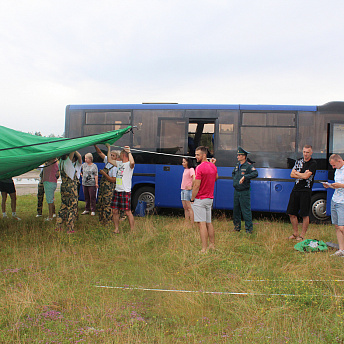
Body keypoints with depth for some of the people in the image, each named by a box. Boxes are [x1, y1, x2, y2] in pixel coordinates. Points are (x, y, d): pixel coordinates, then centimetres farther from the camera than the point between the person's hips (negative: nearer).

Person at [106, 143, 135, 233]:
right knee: (115, 211, 9)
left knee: (128, 212, -6)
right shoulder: (119, 163, 16)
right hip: (117, 191, 8)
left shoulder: (129, 164, -9)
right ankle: (116, 229, 19)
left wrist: (129, 152, -25)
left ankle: (132, 230, 1)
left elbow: (132, 162, -34)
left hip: (125, 192, -8)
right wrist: (109, 148, 25)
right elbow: (109, 160, 25)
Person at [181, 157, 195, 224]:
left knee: (189, 208, -9)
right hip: (183, 190, 9)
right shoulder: (185, 170, 17)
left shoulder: (191, 169, -8)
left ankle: (192, 224, -9)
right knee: (185, 208, 8)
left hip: (187, 190, -9)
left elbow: (194, 178, -22)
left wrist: (191, 187, -19)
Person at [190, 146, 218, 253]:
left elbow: (197, 185, -19)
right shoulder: (213, 166, 7)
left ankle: (204, 249, -7)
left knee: (202, 224, -7)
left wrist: (192, 199, -9)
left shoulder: (200, 167, -17)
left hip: (200, 199, -8)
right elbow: (216, 178, 27)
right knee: (209, 223, 16)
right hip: (210, 199, 8)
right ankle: (212, 245, 24)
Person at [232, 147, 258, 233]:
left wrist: (245, 177, -35)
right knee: (236, 210, 13)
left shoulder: (249, 166, -11)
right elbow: (233, 173, 32)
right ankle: (237, 227, 26)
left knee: (246, 210, -5)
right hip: (236, 191, 7)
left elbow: (255, 173, -28)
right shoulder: (237, 165, 12)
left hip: (244, 192, -7)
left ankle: (249, 228, 3)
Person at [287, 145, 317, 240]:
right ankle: (295, 233, 21)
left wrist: (296, 173, -1)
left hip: (305, 191, -6)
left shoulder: (313, 163, -5)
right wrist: (302, 174, -8)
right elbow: (292, 174, 5)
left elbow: (306, 176, -17)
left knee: (305, 215, -1)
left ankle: (302, 235, 10)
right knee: (291, 213, 8)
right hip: (295, 190, 6)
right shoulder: (298, 161, 13)